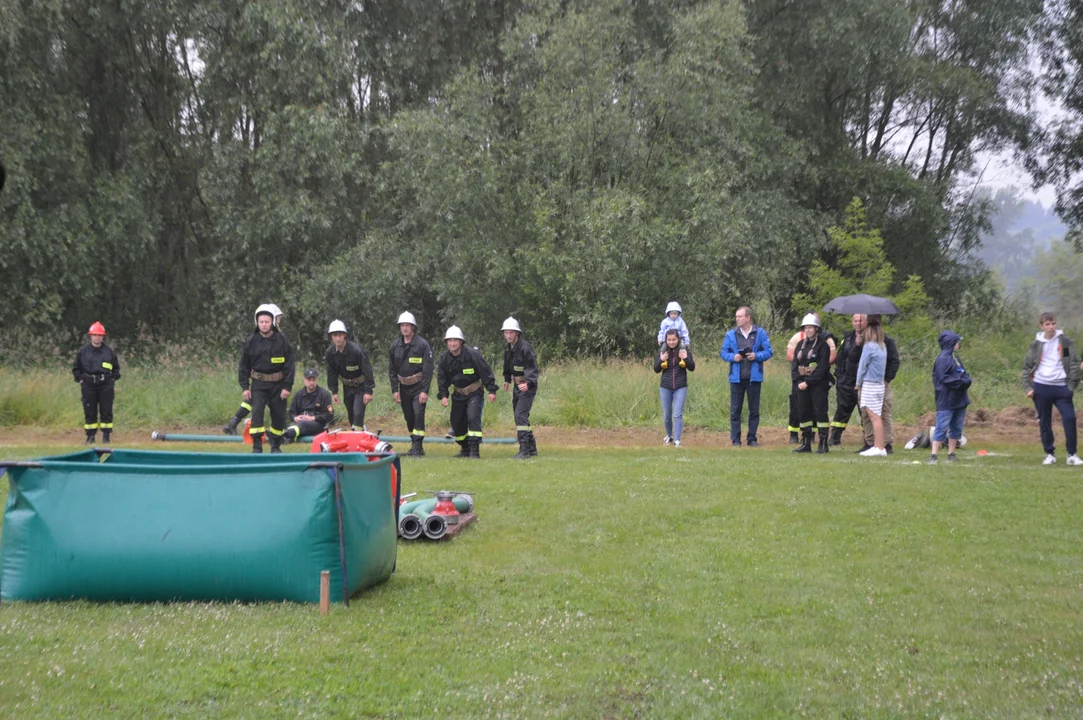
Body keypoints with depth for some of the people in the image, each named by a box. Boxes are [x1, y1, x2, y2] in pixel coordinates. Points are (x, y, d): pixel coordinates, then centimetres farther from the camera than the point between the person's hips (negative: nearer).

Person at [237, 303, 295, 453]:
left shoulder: (282, 340, -3)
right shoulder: (251, 341, -2)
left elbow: (289, 364, -1)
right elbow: (243, 366, 4)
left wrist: (287, 386, -7)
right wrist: (244, 387, -3)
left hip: (278, 384, 1)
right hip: (258, 384, -1)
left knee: (279, 416, 7)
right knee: (257, 412, -15)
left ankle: (276, 446, 23)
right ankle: (257, 446, -11)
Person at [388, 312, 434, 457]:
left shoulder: (422, 345, -10)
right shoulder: (395, 345, 4)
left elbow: (428, 369, -12)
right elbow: (391, 370, 9)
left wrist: (425, 391, -18)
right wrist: (394, 390, 2)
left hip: (418, 386, -5)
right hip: (404, 387, 5)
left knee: (418, 415, -15)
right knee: (408, 417, 10)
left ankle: (417, 448, -13)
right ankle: (415, 445, 22)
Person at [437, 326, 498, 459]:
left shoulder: (472, 355, -19)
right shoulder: (444, 359, -6)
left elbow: (486, 373, -14)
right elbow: (442, 378, 4)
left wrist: (492, 390, -16)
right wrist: (443, 395, -6)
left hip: (474, 392, -5)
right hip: (458, 394, 5)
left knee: (473, 417, -21)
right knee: (457, 422, 7)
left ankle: (475, 450, -19)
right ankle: (465, 449, 25)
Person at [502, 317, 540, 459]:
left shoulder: (525, 348, -21)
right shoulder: (508, 347, 5)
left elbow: (533, 369, -23)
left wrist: (528, 383, -35)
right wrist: (507, 379, 27)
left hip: (527, 387, -9)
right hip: (517, 385, 9)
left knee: (520, 415, -18)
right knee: (519, 416, 12)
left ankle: (524, 449, -18)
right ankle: (531, 448, 22)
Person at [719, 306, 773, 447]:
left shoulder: (760, 333, 0)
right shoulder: (731, 335, 4)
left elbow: (768, 351, 1)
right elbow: (723, 352, 7)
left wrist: (757, 356, -16)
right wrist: (733, 357, -13)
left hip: (754, 377, -1)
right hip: (736, 377, 1)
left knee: (754, 410, 6)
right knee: (735, 410, 1)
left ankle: (752, 439, 14)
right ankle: (735, 439, 7)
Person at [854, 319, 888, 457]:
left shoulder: (869, 346, -11)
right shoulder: (882, 347, 12)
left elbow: (862, 366, -6)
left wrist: (858, 384, 5)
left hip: (870, 385, -8)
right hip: (880, 384, 8)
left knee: (874, 416, -8)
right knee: (875, 416, 10)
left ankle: (879, 448, -9)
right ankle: (877, 446, 11)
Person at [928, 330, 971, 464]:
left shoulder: (955, 358, 15)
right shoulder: (942, 359, -13)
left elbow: (963, 374, 20)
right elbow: (944, 379, -18)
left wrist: (966, 380, -2)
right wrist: (961, 382, -18)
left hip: (959, 400, 9)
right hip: (946, 401, -9)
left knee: (957, 428, 12)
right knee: (942, 428, -9)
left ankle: (951, 454, 21)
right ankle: (933, 456, -9)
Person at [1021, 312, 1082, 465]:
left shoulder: (1065, 342, 3)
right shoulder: (1036, 345, 6)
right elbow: (1027, 367, 10)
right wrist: (1028, 387, 0)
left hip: (1061, 387, -1)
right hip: (1041, 387, 1)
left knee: (1070, 418, -12)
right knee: (1044, 422, 5)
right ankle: (1050, 454, 16)